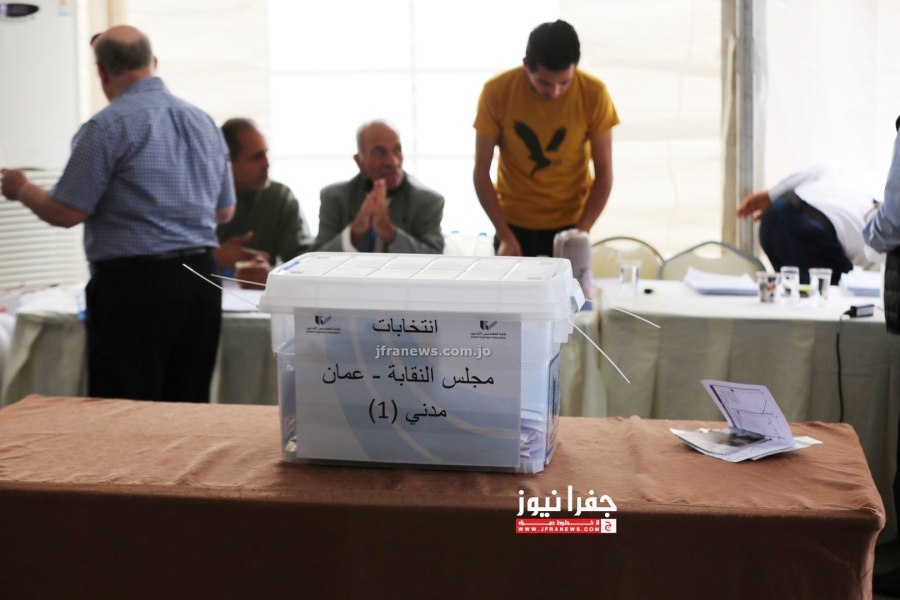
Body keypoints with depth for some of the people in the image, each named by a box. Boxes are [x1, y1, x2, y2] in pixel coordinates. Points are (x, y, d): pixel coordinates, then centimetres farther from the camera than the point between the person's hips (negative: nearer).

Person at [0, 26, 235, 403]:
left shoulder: (108, 127, -9)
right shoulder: (204, 123, 11)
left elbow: (65, 213, -9)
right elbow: (225, 212, 19)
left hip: (134, 284, -6)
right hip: (200, 277, 7)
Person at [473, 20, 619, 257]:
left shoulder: (593, 94, -15)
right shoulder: (497, 91, -16)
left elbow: (604, 174, -9)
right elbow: (481, 172, -11)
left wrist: (581, 233, -18)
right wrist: (505, 235, -17)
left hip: (570, 222, 0)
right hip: (513, 223, 0)